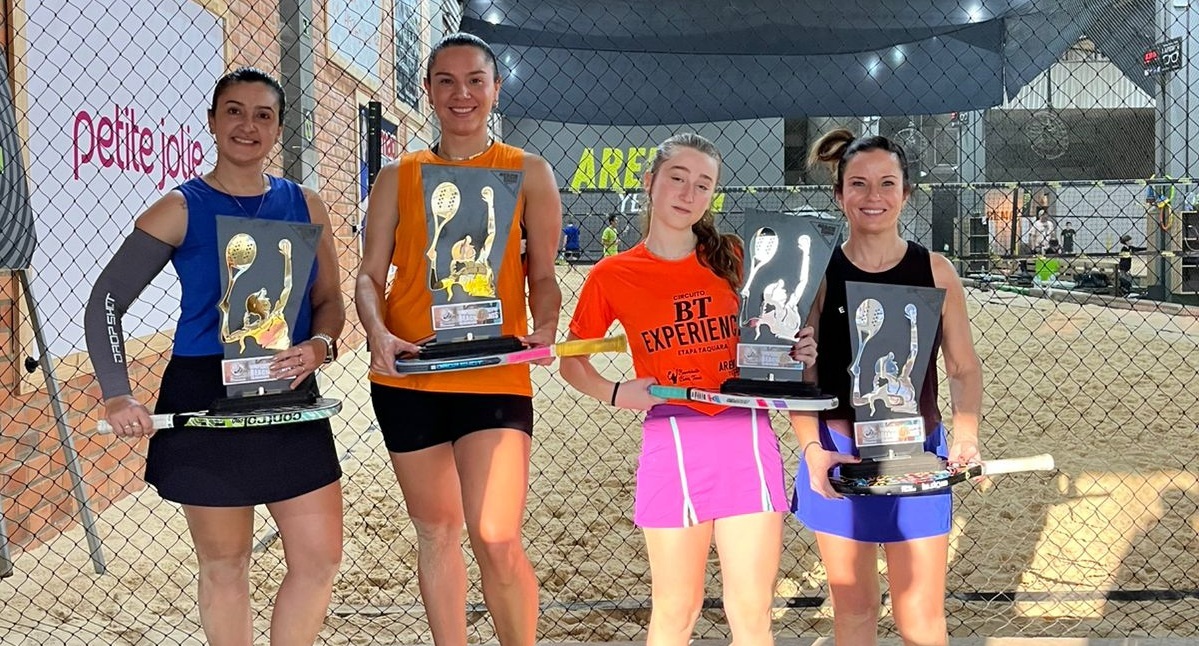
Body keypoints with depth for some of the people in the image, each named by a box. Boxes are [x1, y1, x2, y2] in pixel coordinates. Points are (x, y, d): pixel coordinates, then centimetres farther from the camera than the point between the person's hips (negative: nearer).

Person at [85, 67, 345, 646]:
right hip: (204, 402, -3)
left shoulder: (304, 206, 6)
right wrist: (116, 396, -14)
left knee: (321, 558, 1)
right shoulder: (180, 210, -4)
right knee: (223, 564, 8)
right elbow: (106, 301, -3)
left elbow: (329, 301, 12)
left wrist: (319, 346, -11)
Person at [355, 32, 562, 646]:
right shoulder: (397, 177, 9)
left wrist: (543, 330, -14)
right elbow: (370, 275, 6)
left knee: (497, 539, -12)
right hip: (408, 375, 3)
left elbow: (542, 274, 6)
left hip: (495, 375, -2)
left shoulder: (528, 173, 6)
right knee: (435, 531, 13)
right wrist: (378, 333, -14)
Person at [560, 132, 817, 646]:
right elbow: (571, 358, 13)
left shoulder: (732, 257, 7)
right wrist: (615, 393, -4)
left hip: (746, 435, 2)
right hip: (672, 440, -1)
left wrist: (796, 351, -2)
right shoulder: (613, 275, 3)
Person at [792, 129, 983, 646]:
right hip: (838, 457, 0)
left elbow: (963, 368, 4)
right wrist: (813, 450, -16)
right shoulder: (818, 273, -3)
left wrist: (966, 437, -13)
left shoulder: (935, 271, -1)